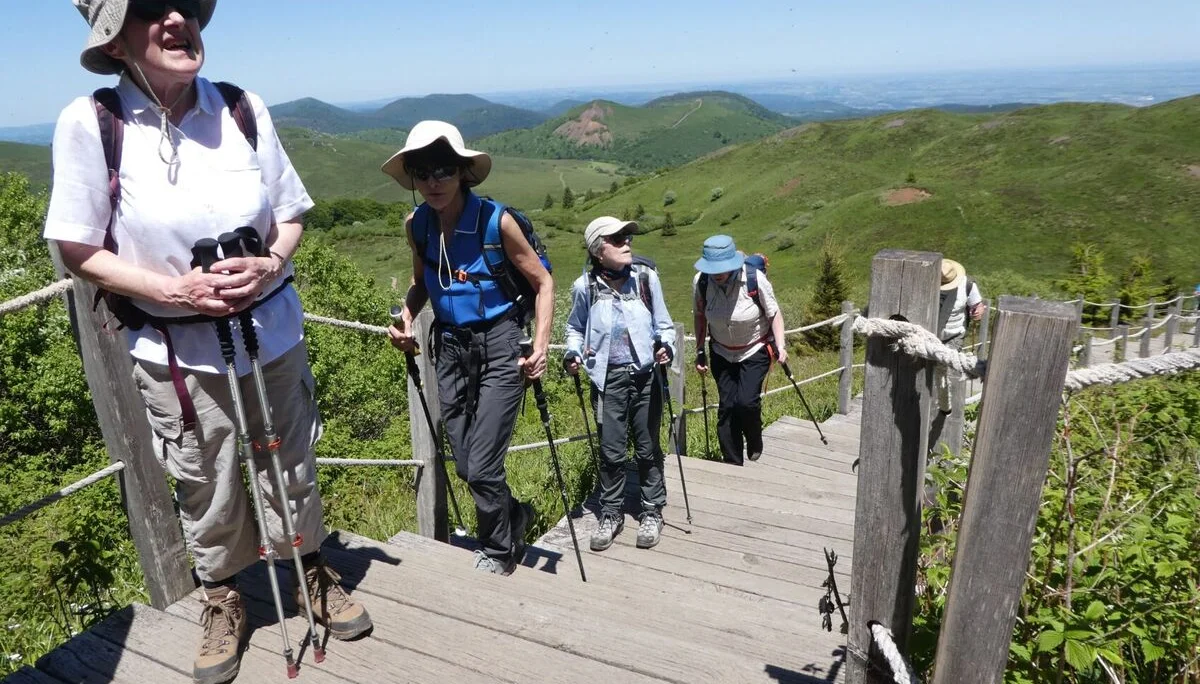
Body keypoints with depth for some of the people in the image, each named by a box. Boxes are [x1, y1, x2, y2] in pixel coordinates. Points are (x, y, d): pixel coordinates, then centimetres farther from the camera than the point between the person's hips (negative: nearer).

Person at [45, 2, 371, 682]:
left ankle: (314, 571, 41)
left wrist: (269, 264, -17)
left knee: (293, 469, 16)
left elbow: (291, 215, 3)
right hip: (176, 354, -1)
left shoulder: (244, 110, -6)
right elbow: (80, 251, -7)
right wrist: (174, 290, -20)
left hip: (275, 334, 2)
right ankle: (224, 600, 40)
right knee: (206, 491, 14)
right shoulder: (89, 123, -13)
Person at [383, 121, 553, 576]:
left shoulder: (496, 221, -16)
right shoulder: (416, 224, -1)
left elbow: (543, 283, -7)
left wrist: (540, 345, -17)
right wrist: (406, 318, -2)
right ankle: (515, 516, 41)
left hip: (499, 345, -5)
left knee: (481, 468, -6)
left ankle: (498, 553, 23)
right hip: (450, 345, 5)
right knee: (465, 465, 11)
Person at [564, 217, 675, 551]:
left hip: (645, 375, 0)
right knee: (611, 451, 6)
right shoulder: (585, 286, -7)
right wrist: (573, 354, -6)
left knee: (647, 448, 10)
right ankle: (611, 514, 25)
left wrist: (666, 347, -15)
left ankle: (652, 512, 27)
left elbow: (664, 325, 4)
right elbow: (575, 327, 11)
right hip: (608, 377, 0)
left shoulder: (646, 277, -7)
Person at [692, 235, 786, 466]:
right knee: (726, 405, -1)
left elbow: (774, 313, -10)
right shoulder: (700, 282, -16)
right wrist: (700, 351, 4)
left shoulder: (755, 280, -25)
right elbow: (700, 316, 2)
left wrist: (780, 346, -18)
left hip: (756, 350, -3)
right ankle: (732, 464, 13)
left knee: (747, 401, -17)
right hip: (722, 352, 3)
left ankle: (755, 443, 16)